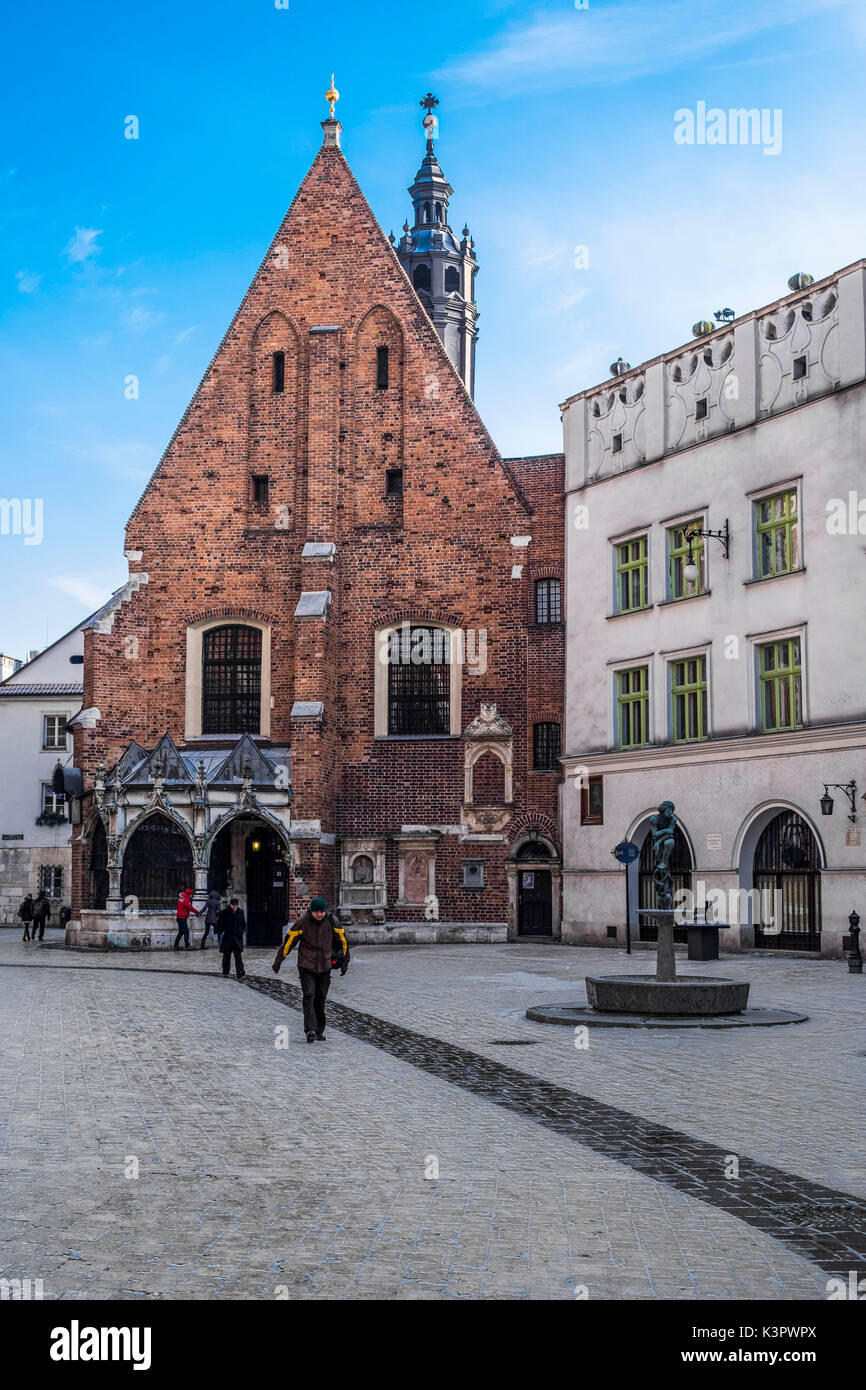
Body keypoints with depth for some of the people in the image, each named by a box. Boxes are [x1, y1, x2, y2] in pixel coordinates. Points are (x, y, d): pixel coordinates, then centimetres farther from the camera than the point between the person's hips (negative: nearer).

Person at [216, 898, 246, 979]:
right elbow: (219, 925, 2)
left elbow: (244, 924, 17)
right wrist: (220, 933, -11)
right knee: (226, 956, 9)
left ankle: (240, 973, -16)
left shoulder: (240, 912, 4)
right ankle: (225, 973, 22)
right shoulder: (224, 912, -3)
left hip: (237, 938, 1)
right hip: (227, 938, -1)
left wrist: (242, 931, 0)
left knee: (238, 956, -10)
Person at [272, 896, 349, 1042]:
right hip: (306, 966, -2)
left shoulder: (332, 921, -4)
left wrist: (344, 962, 15)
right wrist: (278, 961, -2)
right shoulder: (303, 922, -11)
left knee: (321, 999, 7)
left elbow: (343, 941, 9)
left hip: (325, 966, 2)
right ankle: (310, 1030, -18)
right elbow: (289, 940, -5)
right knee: (309, 996, -14)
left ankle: (320, 1031, 17)